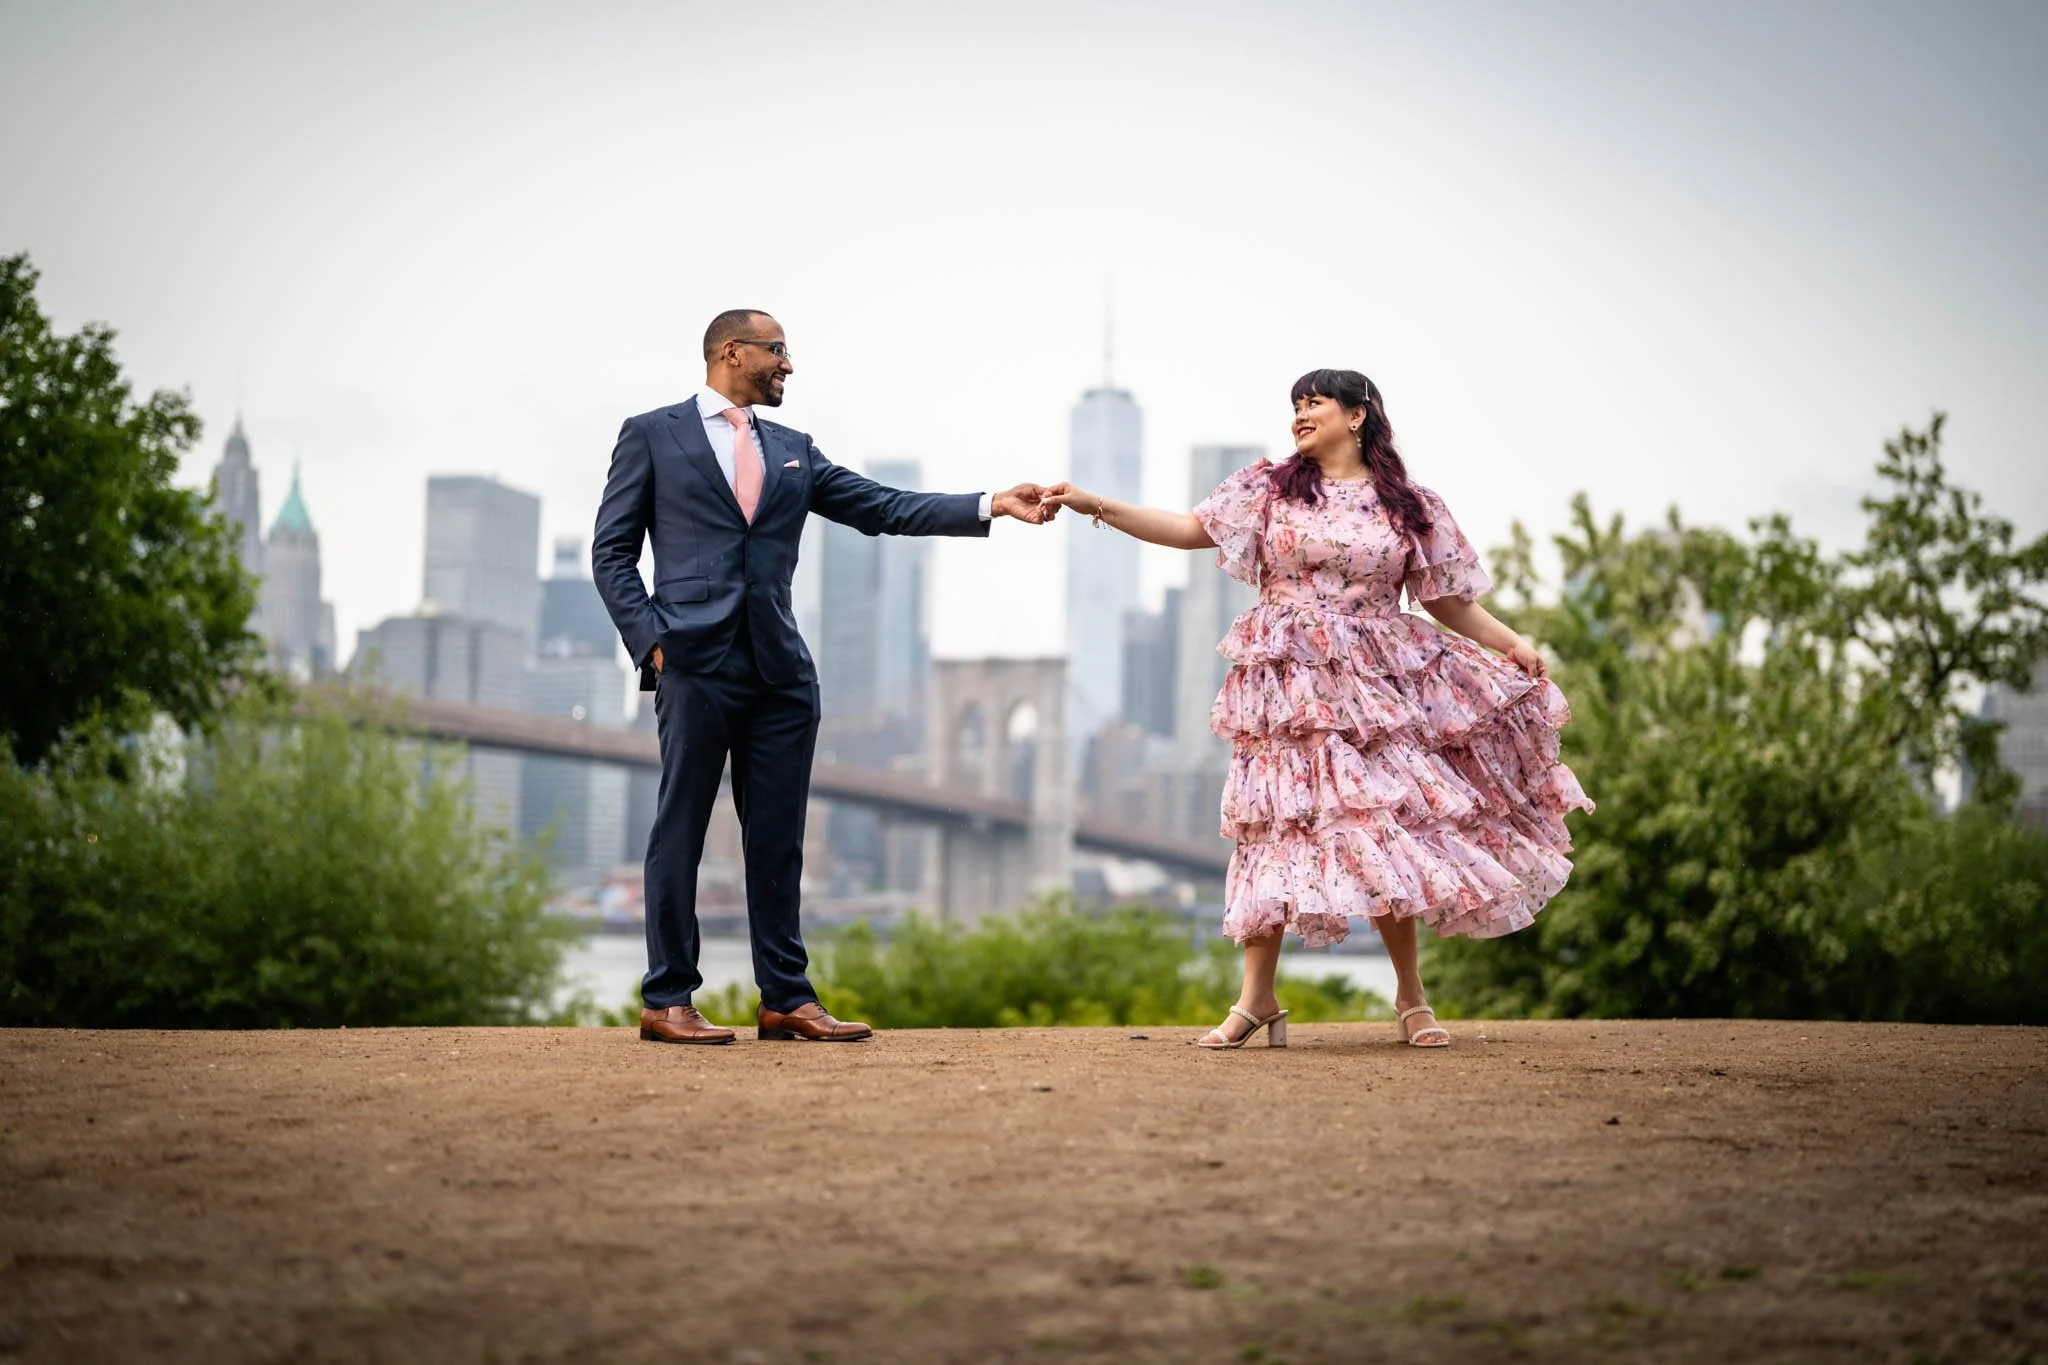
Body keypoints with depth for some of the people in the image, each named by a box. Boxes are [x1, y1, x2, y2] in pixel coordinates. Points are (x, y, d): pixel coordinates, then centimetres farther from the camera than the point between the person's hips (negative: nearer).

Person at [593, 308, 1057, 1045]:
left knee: (778, 837, 6)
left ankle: (786, 999, 11)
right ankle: (667, 1001, 4)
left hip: (780, 668, 5)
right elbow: (612, 550, 4)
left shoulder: (792, 451, 20)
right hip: (695, 661, -5)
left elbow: (884, 508, 13)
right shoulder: (652, 435, 6)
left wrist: (992, 505, 3)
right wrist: (651, 639, -9)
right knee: (681, 831, -2)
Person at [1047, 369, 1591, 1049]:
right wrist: (1096, 505, -6)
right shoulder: (1270, 488, 9)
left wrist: (1512, 643, -4)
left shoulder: (1410, 507, 8)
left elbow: (1447, 600, 10)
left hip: (1373, 686, 0)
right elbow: (1190, 529, 3)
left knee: (1385, 819, -4)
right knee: (1277, 822, -5)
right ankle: (1256, 999, 0)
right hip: (1289, 686, 0)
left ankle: (1411, 998, 8)